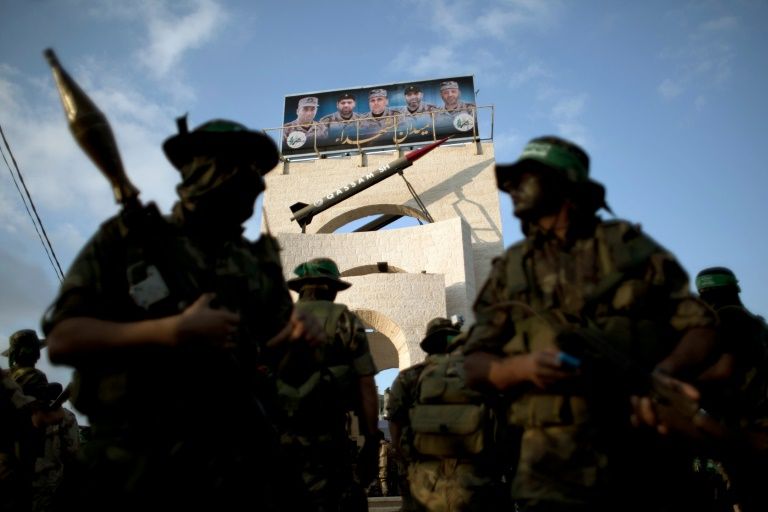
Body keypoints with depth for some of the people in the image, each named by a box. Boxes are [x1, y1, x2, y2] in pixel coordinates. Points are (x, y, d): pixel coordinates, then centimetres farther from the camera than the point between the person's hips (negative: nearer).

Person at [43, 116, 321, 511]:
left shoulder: (258, 261, 11)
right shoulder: (125, 238, 2)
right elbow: (63, 340, -6)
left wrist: (303, 337, -8)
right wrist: (175, 331, -17)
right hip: (136, 469, -3)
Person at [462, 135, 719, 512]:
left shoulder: (630, 245, 8)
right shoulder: (509, 271, 12)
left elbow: (702, 326, 6)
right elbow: (475, 365, 8)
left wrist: (664, 374, -15)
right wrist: (524, 366, -14)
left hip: (648, 460, 0)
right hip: (555, 467, 0)